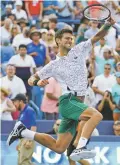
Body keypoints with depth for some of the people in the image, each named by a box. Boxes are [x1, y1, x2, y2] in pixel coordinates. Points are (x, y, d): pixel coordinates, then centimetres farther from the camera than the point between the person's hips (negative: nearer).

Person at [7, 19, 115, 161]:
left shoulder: (79, 50, 14)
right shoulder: (54, 65, 7)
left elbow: (98, 36, 7)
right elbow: (31, 79, 12)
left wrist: (107, 25, -13)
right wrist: (38, 82, -12)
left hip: (77, 103, 5)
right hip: (68, 101, -5)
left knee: (59, 148, 4)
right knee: (96, 115, -31)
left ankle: (23, 132, 17)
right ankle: (80, 148, -42)